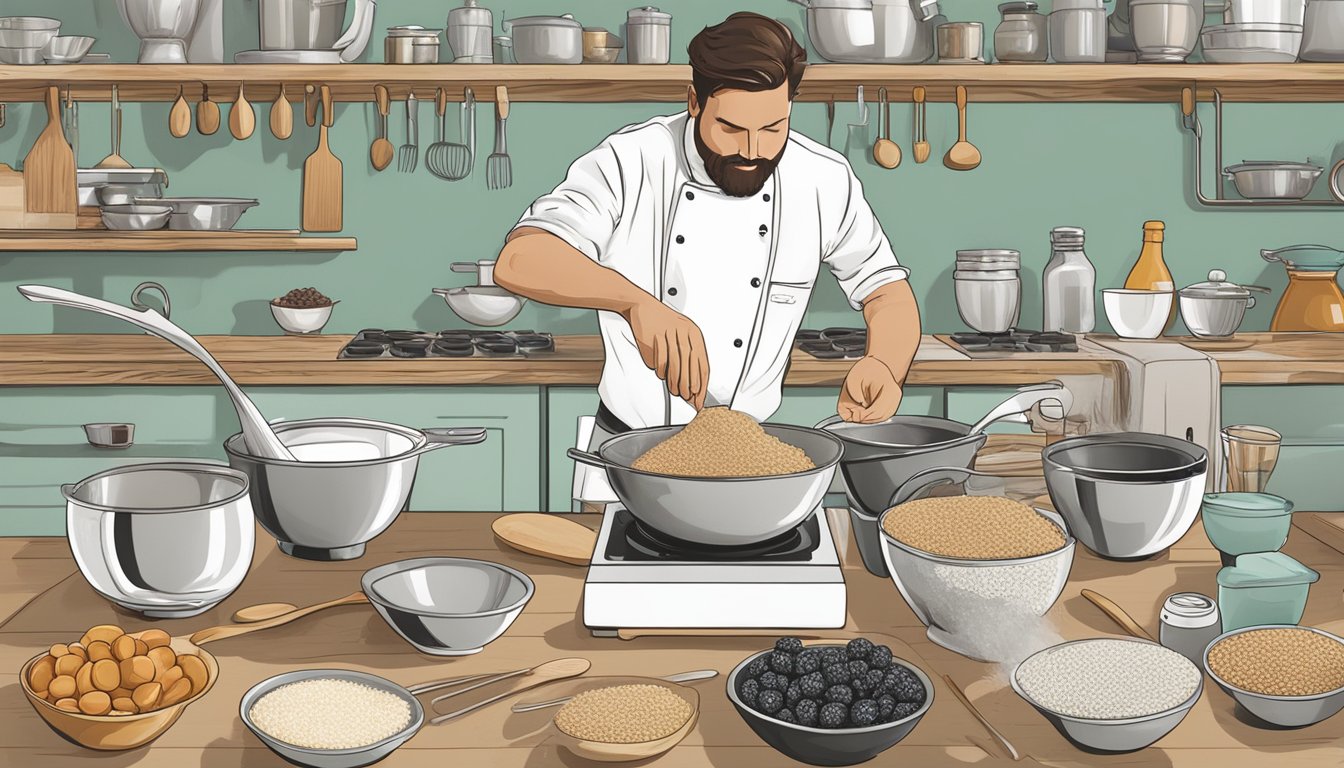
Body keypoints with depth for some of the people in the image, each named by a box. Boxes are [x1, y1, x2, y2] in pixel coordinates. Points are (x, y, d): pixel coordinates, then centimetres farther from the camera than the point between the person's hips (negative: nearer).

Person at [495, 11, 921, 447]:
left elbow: (889, 295, 2)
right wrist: (635, 302, -44)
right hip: (629, 447, -1)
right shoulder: (629, 164, -14)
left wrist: (884, 364, -22)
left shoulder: (825, 182, -6)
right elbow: (519, 261, -26)